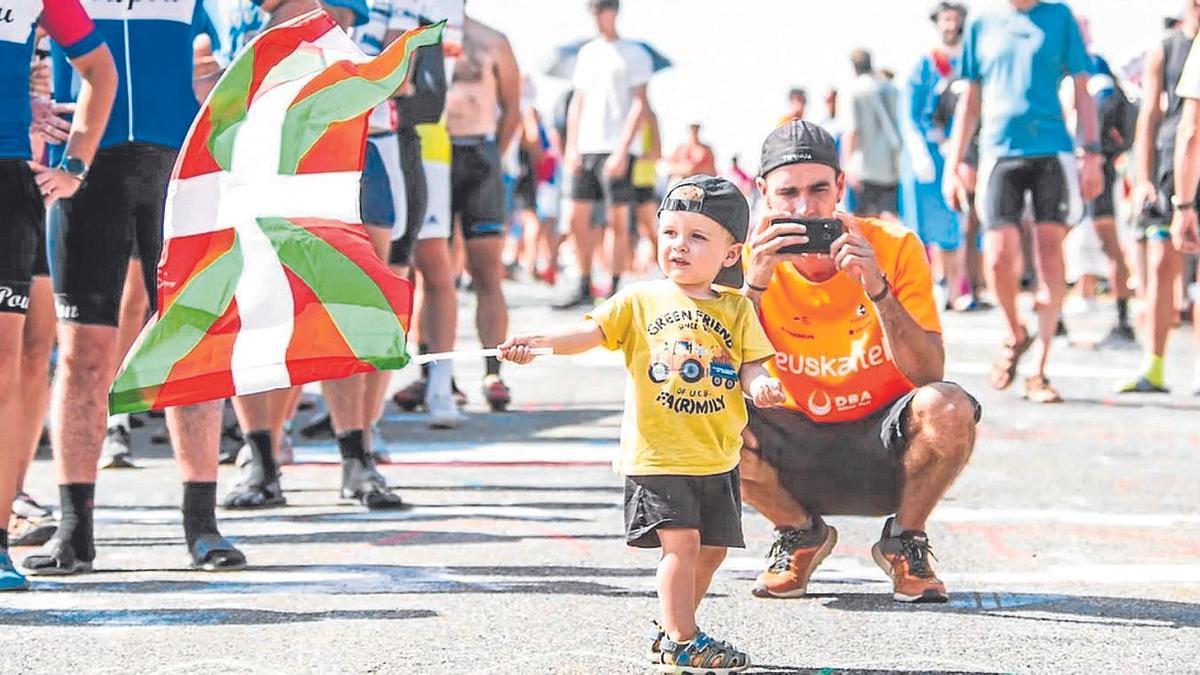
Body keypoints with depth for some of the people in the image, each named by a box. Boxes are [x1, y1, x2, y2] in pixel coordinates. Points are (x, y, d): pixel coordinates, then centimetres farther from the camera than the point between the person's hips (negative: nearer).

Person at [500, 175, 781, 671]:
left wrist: (759, 383, -19)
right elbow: (590, 332, -7)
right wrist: (536, 342, -23)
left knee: (712, 548, 10)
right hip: (657, 452, -4)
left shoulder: (736, 309, 7)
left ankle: (672, 633, 27)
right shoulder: (641, 300, 1)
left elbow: (750, 365, 4)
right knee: (681, 541, -13)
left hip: (717, 457, 4)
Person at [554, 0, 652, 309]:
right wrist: (571, 147, 7)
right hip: (586, 147, 6)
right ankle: (584, 288, 12)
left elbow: (640, 106, -7)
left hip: (616, 149, -6)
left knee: (617, 220, -4)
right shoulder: (586, 53, 17)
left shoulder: (634, 54, 0)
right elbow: (577, 102, 18)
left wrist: (623, 150, -15)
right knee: (577, 217, 4)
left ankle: (614, 291, 0)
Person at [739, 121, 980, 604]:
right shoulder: (753, 256, -9)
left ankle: (904, 541, 0)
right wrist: (754, 283, -31)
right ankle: (800, 535, 3)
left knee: (947, 409, -32)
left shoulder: (894, 247, -11)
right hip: (797, 450, 1)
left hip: (883, 454, -1)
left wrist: (877, 288, -32)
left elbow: (929, 375, -19)